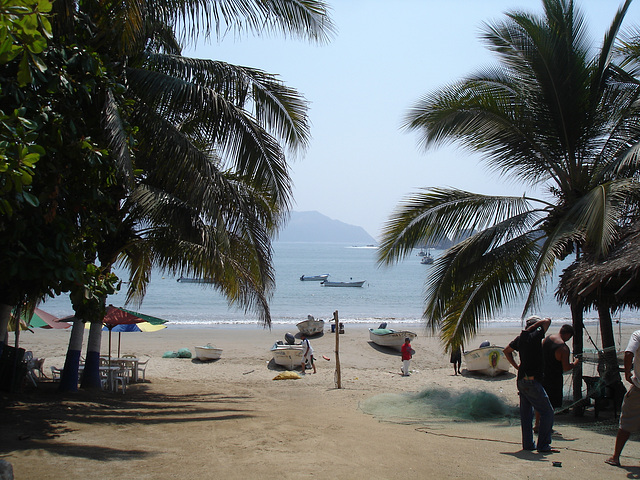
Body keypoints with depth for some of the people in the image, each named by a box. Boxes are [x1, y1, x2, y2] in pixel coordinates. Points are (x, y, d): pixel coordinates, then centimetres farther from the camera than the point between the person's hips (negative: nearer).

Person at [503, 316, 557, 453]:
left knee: (526, 413, 13)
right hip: (532, 381, -8)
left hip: (521, 379, 8)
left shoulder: (520, 338, 12)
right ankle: (543, 445, -6)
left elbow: (506, 351, 25)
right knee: (547, 412, -3)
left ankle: (528, 443, 15)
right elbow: (547, 321, -10)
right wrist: (532, 328, -3)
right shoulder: (535, 336, -12)